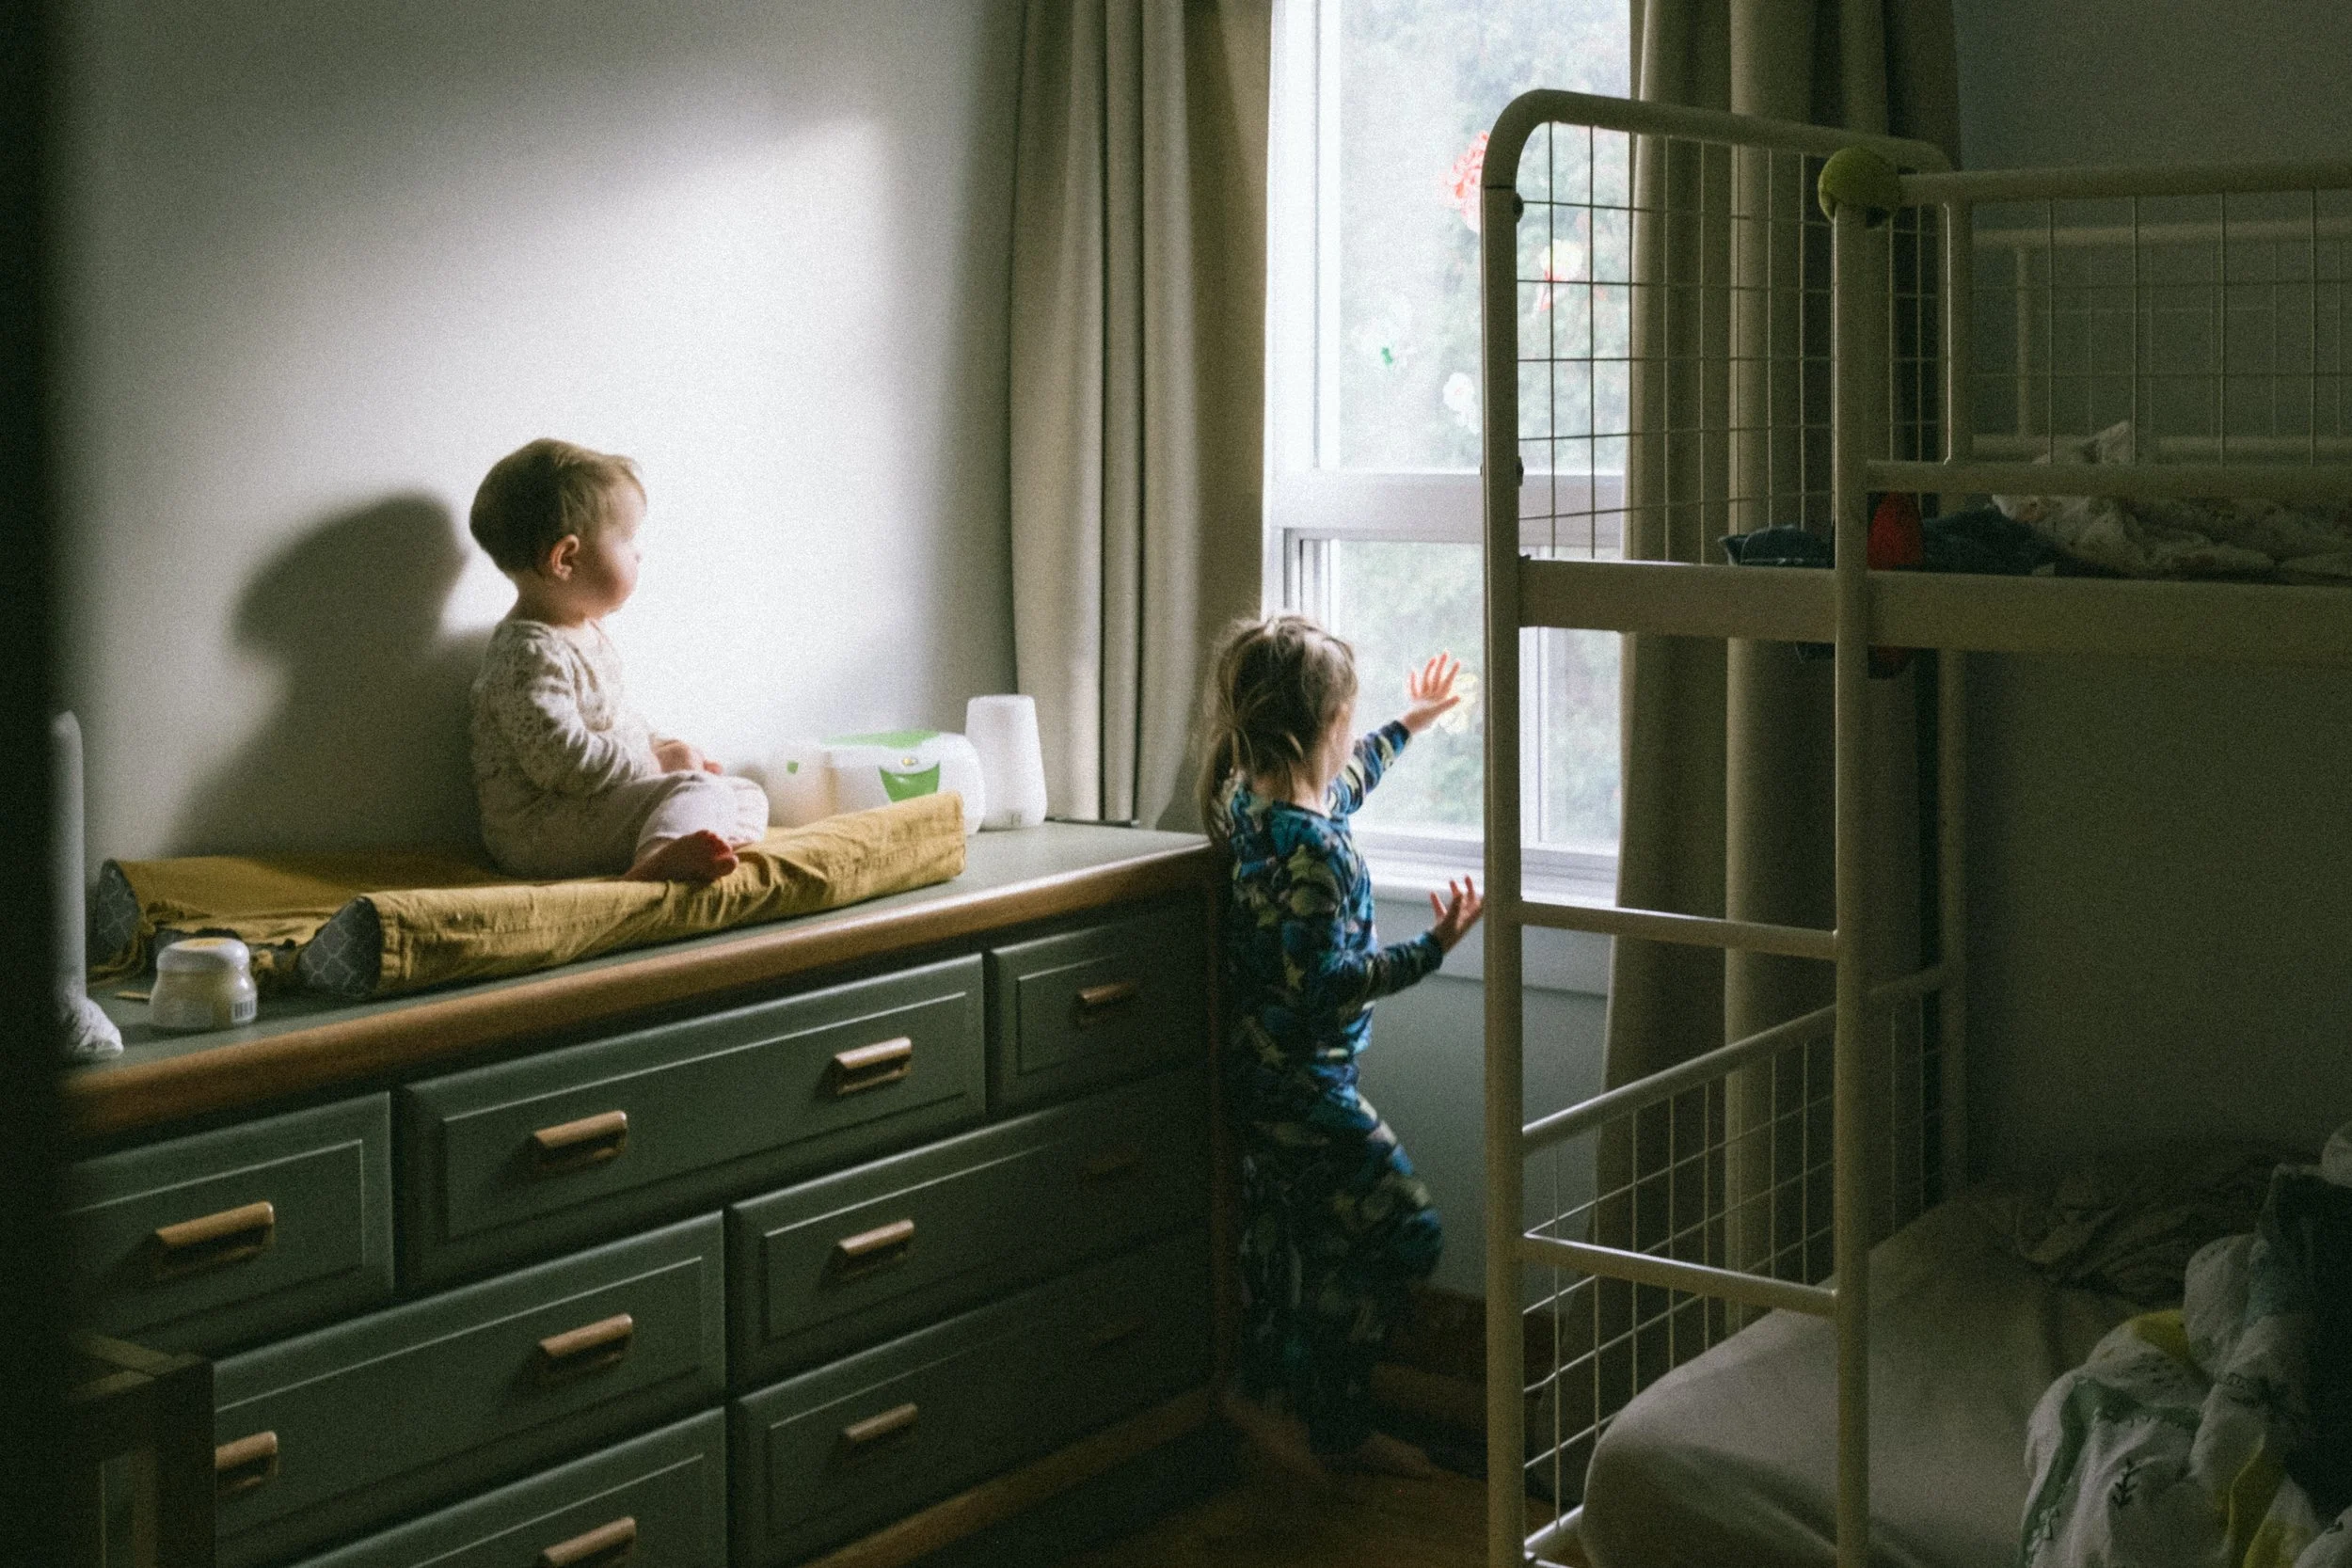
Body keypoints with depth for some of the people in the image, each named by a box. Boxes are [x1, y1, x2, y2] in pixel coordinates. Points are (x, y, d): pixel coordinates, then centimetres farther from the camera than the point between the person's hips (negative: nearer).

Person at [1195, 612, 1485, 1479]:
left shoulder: (1252, 801, 3)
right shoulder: (1309, 848, -26)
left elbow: (1340, 785, 27)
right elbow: (1327, 985, -27)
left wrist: (1407, 726, 38)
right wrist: (1432, 947, -24)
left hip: (1264, 1075, 10)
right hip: (1306, 1085, -10)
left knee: (1287, 1250, 16)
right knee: (1402, 1231, 0)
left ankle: (1338, 1425, 30)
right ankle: (1271, 1393, 8)